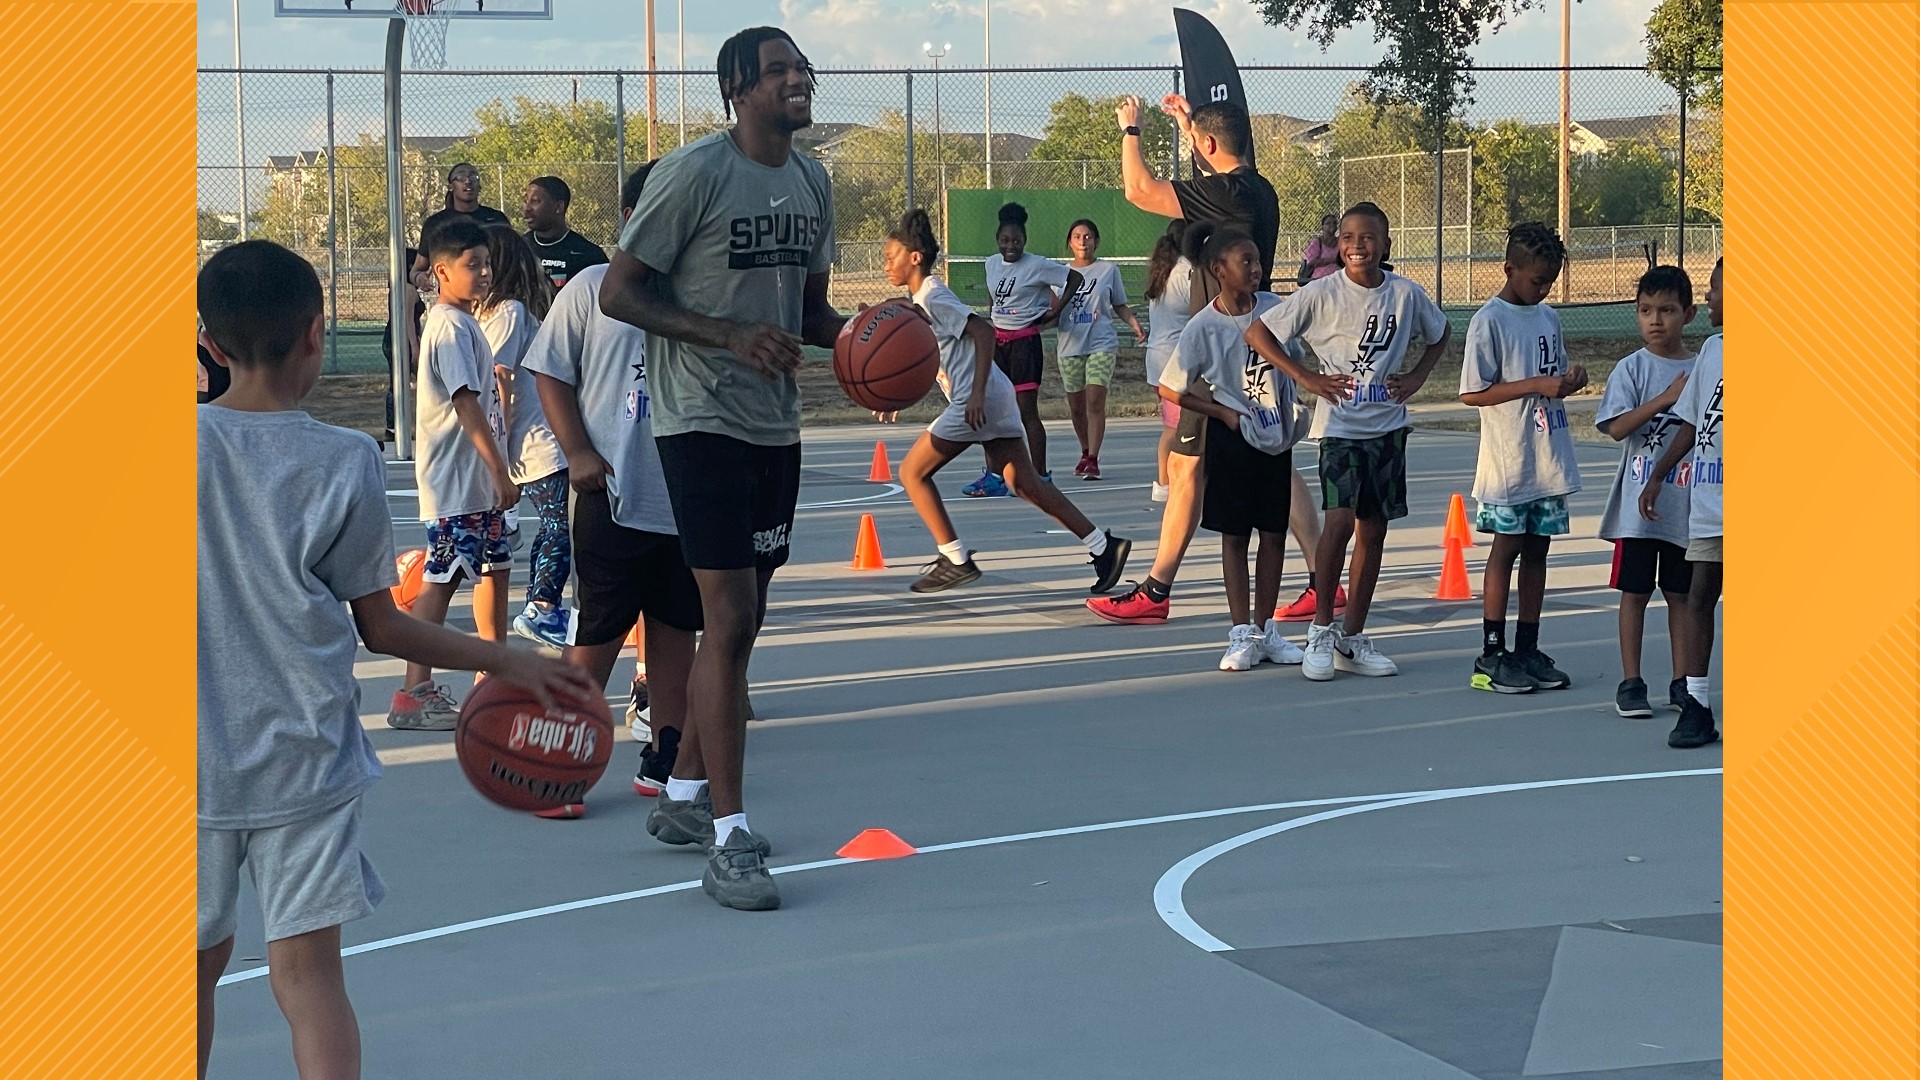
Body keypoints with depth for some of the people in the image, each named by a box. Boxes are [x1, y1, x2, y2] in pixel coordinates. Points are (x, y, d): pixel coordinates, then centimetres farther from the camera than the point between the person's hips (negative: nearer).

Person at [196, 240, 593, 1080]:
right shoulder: (346, 464, -5)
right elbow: (381, 631, 2)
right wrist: (508, 663, 12)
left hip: (188, 760, 1)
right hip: (307, 760, -1)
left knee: (200, 962, 16)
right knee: (307, 970, -1)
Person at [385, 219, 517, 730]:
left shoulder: (462, 323, 15)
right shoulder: (451, 327, -17)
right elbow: (467, 405, -22)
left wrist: (496, 470, 21)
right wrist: (500, 472, -22)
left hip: (477, 481, 11)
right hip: (454, 481, -11)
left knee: (495, 567, 18)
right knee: (440, 581, -9)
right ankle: (414, 694, -8)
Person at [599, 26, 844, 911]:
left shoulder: (812, 183, 11)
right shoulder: (694, 173, -13)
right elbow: (618, 292, -13)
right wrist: (731, 335, -23)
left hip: (777, 425, 8)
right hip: (703, 422, -8)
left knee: (740, 621, 15)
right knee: (729, 621, -13)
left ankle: (685, 789, 31)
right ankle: (729, 844, -12)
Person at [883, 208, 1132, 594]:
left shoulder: (933, 299, -9)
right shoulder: (923, 300, 20)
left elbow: (983, 331, -19)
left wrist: (977, 394, -25)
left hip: (975, 401, -10)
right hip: (993, 399, 10)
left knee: (913, 471, -1)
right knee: (1022, 482, 7)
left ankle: (955, 559, 0)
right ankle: (1104, 545, 3)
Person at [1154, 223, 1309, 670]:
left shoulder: (1275, 308, -4)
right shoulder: (1204, 327, -13)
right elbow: (1169, 389, -6)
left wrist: (1296, 412, 6)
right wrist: (1224, 413, -9)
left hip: (1277, 438, 3)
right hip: (1232, 439, -3)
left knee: (1274, 533, 8)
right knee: (1234, 536, 3)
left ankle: (1266, 629, 18)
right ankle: (1242, 634, 8)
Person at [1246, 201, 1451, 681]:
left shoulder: (1406, 294, 1)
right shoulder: (1322, 294, -8)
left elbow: (1441, 334, 21)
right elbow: (1258, 333, -5)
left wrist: (1417, 376, 5)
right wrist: (1306, 378, -8)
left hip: (1387, 425, 4)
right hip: (1340, 425, -4)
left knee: (1373, 529, 6)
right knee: (1340, 519, -19)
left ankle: (1353, 639, 15)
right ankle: (1321, 626, -4)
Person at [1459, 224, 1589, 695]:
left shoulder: (1548, 317, 11)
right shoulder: (1490, 321, -11)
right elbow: (1472, 392, -15)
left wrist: (1570, 379, -2)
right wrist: (1537, 385, -20)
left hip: (1550, 460, 6)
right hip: (1509, 460, -6)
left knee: (1537, 549, 9)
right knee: (1507, 548, -3)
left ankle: (1527, 650, 16)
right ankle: (1491, 657, 3)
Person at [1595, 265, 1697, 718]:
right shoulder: (1632, 369, -4)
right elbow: (1617, 427, -16)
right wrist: (1666, 399, -23)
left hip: (1686, 503, 3)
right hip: (1639, 501, -3)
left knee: (1681, 593, 10)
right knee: (1635, 591, 3)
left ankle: (1682, 682, 17)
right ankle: (1631, 683, 10)